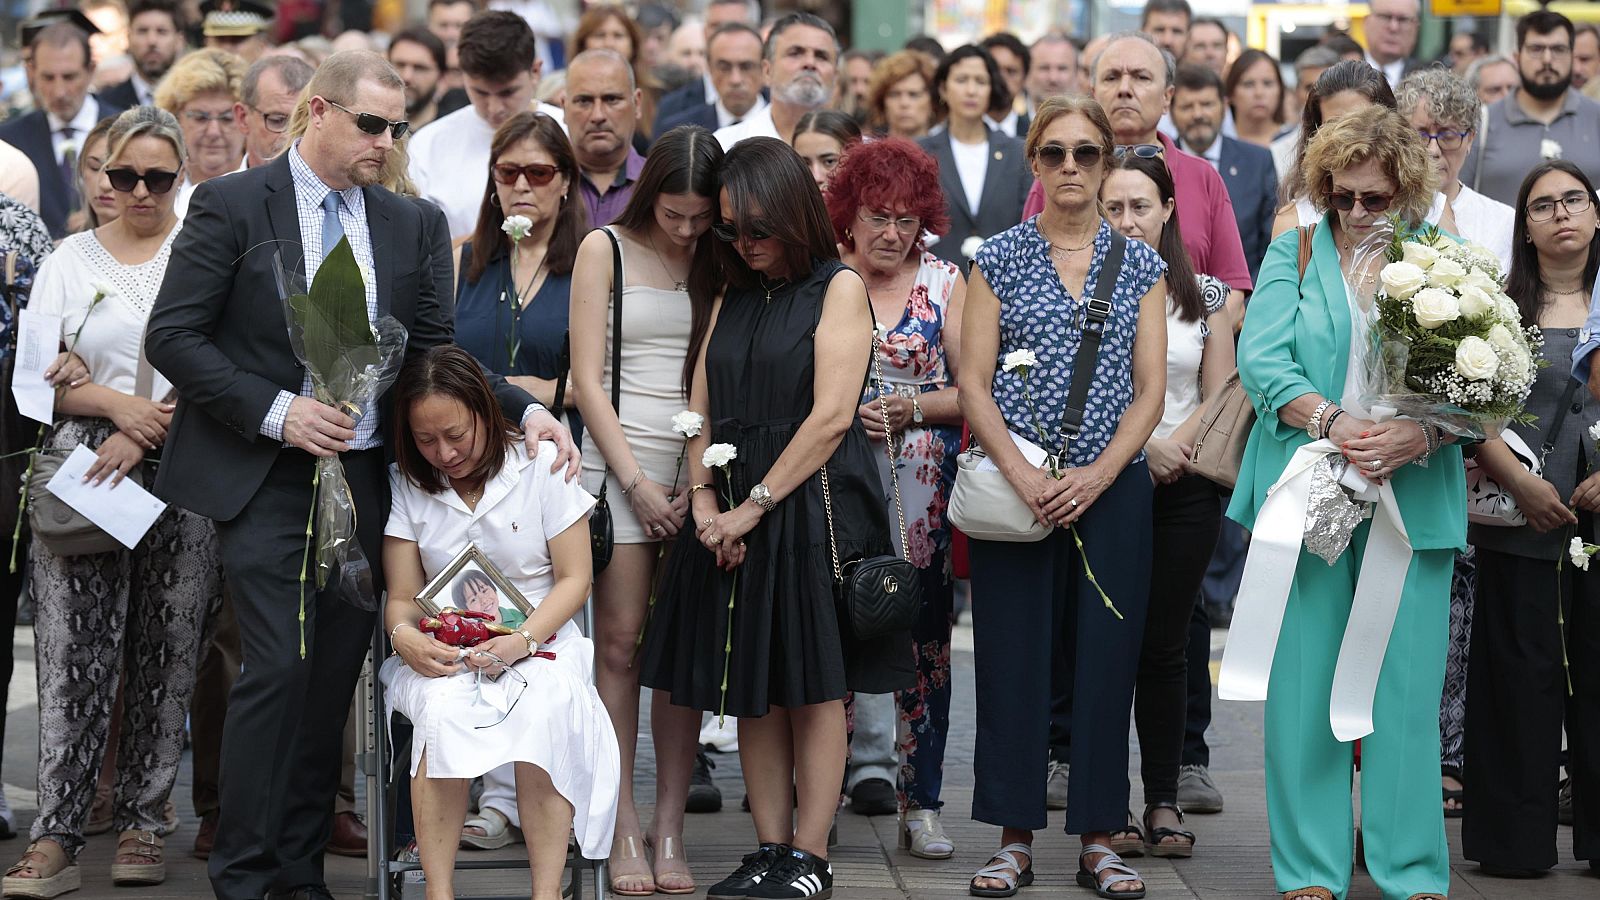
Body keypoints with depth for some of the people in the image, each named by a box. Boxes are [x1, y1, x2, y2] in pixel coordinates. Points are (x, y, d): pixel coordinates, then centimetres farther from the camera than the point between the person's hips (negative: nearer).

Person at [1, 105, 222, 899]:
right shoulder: (69, 261, 13)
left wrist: (149, 434, -11)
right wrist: (118, 405, -9)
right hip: (84, 480, 1)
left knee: (166, 654, 0)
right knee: (72, 653, -7)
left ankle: (143, 821, 7)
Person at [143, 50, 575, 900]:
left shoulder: (405, 224, 10)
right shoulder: (232, 206, -5)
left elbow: (432, 351, 14)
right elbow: (173, 336, -7)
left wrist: (524, 409, -1)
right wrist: (276, 410, -17)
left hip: (361, 474, 5)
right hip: (266, 479, -5)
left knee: (333, 675, 7)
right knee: (279, 666, -12)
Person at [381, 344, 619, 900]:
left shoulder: (540, 465, 2)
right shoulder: (406, 486, 7)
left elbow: (574, 578, 1)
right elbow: (402, 598, 6)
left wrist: (522, 640, -17)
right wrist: (405, 636, -19)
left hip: (539, 641, -1)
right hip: (442, 651, 1)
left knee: (547, 707, -37)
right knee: (444, 708, -36)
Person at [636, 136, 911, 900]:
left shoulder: (838, 288, -2)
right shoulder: (731, 301, 15)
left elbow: (831, 415, -11)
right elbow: (701, 411, 12)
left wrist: (755, 506, -13)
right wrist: (704, 499, -6)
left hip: (811, 507, -6)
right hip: (732, 515, 6)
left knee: (813, 687, -2)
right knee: (753, 691, 5)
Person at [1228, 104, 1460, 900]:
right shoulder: (1294, 253, 9)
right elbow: (1261, 358, -3)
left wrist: (1417, 436, -20)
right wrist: (1332, 424, -18)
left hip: (1413, 500, 0)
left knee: (1407, 686, -1)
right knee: (1304, 683, 1)